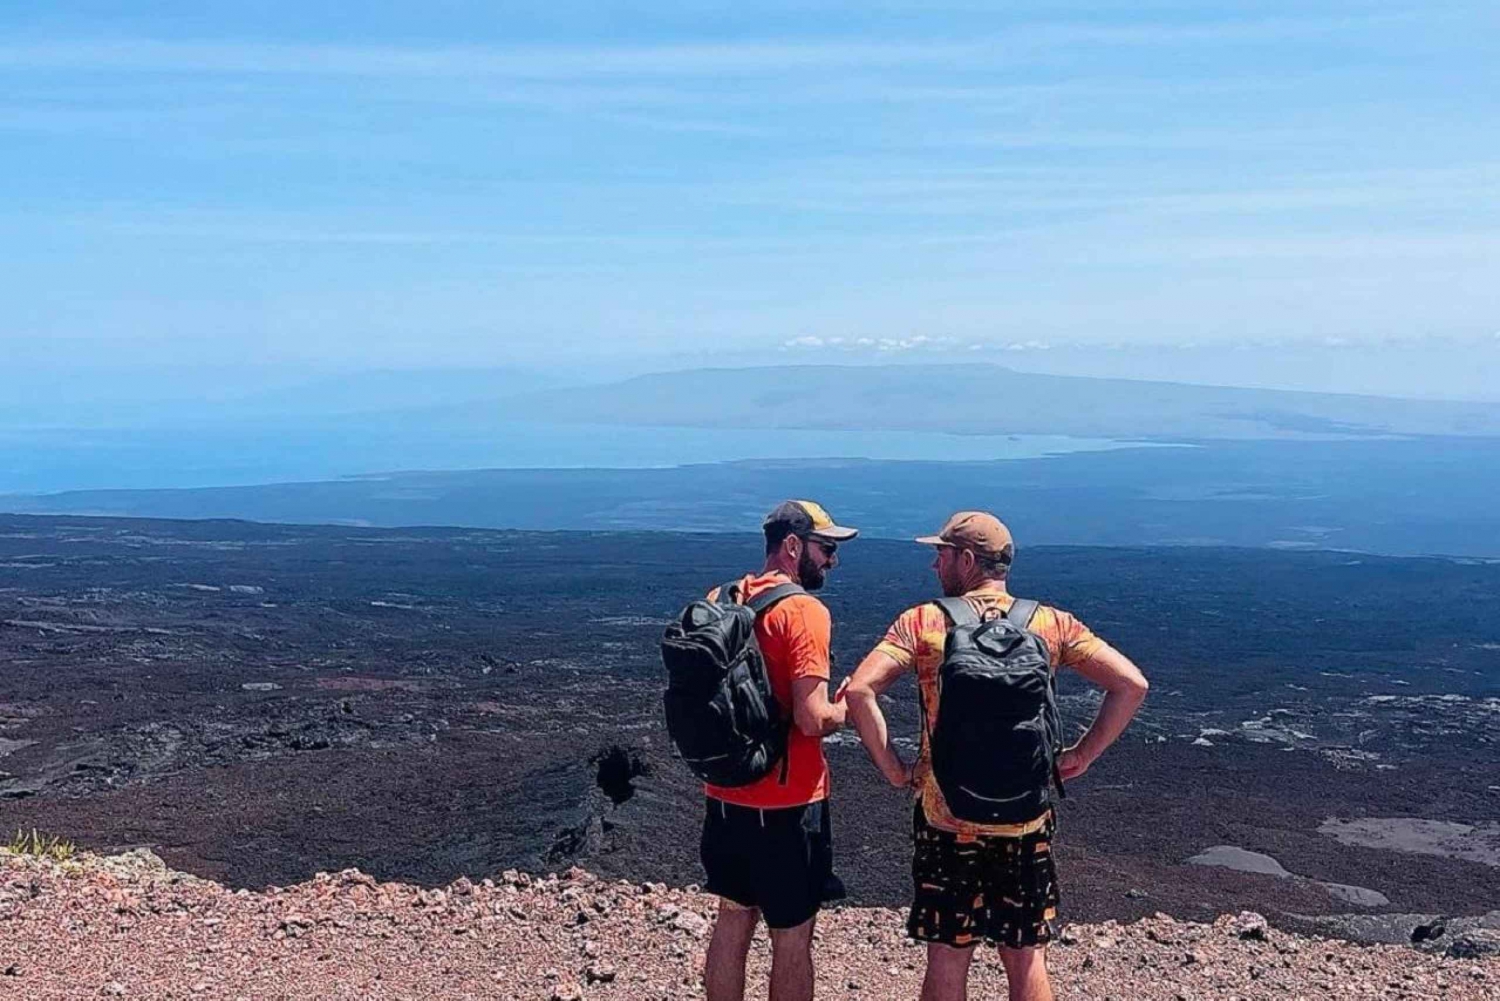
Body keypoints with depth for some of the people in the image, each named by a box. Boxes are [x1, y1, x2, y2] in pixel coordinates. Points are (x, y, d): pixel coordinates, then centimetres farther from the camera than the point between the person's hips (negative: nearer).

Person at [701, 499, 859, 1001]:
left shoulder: (720, 600, 5)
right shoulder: (804, 611, -17)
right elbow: (812, 720, -23)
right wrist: (847, 708, -4)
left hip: (726, 796, 7)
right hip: (787, 804, -7)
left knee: (733, 920, 20)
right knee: (792, 938, 7)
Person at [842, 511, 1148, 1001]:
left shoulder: (923, 622, -7)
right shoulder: (1050, 622, 0)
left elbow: (859, 690, -17)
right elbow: (1131, 684, -5)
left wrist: (892, 768, -8)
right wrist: (1082, 755, 1)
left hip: (946, 819, -2)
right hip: (1027, 820, 2)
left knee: (947, 959, 11)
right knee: (1026, 959, 15)